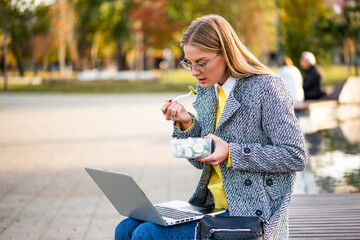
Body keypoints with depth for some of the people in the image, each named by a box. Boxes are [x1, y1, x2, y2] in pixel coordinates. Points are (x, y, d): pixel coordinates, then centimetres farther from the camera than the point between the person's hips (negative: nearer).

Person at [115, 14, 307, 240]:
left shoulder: (265, 87, -12)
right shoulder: (206, 90, 10)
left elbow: (296, 156, -15)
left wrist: (232, 154, -19)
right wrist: (186, 124, -3)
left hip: (250, 216, -7)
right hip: (210, 205, 7)